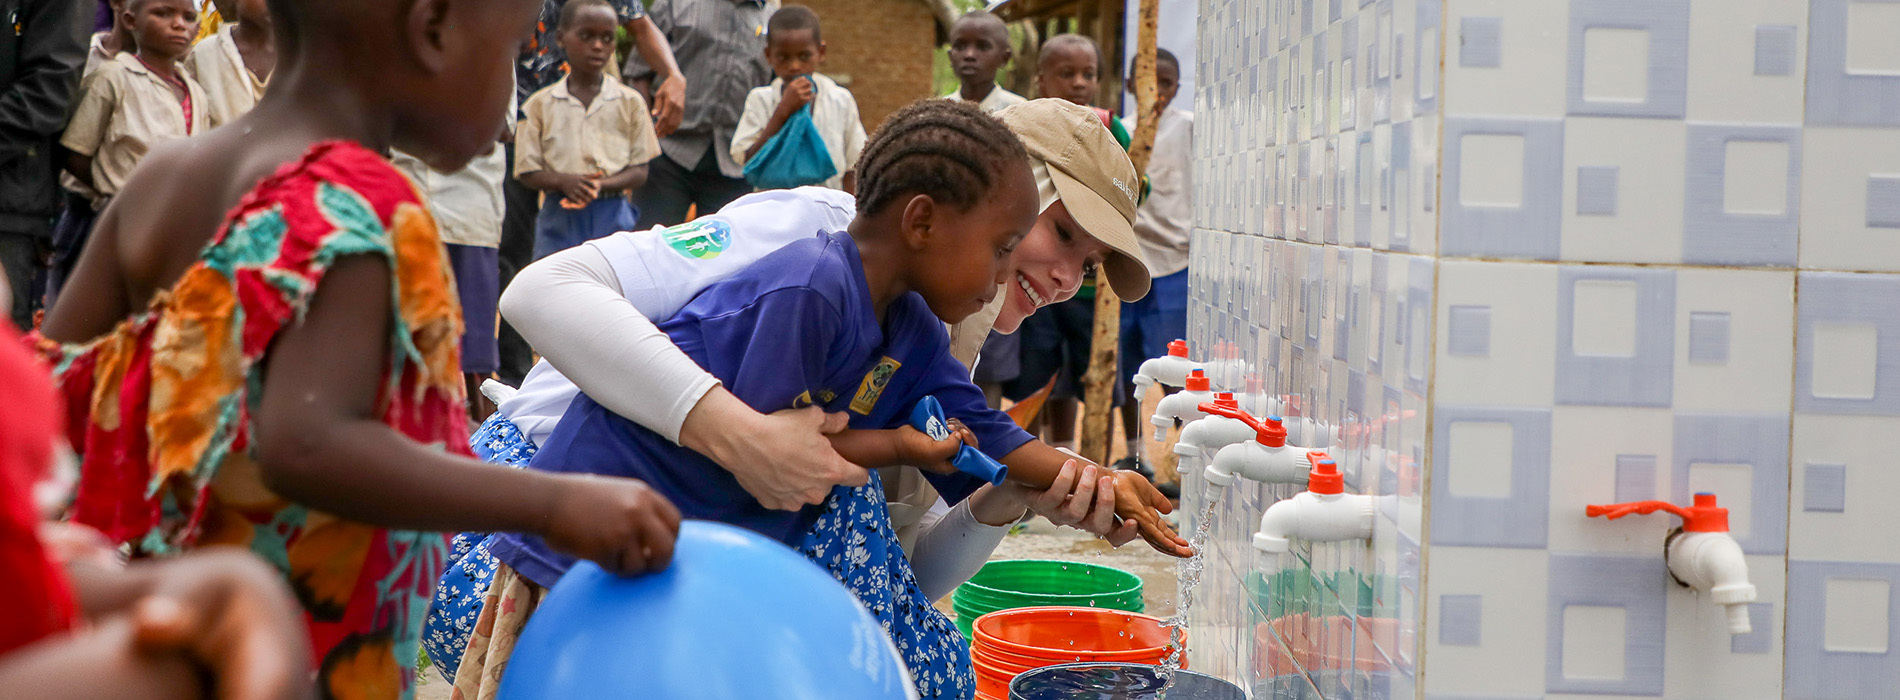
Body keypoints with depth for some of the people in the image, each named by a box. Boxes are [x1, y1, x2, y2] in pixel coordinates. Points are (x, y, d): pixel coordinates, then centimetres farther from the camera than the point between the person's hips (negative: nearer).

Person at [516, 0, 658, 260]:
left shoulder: (630, 102, 7)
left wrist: (602, 185, -16)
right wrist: (564, 181, -18)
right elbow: (528, 171, 3)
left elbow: (639, 171, 3)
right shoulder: (540, 105, 6)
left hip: (613, 217, 0)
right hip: (559, 220, 0)